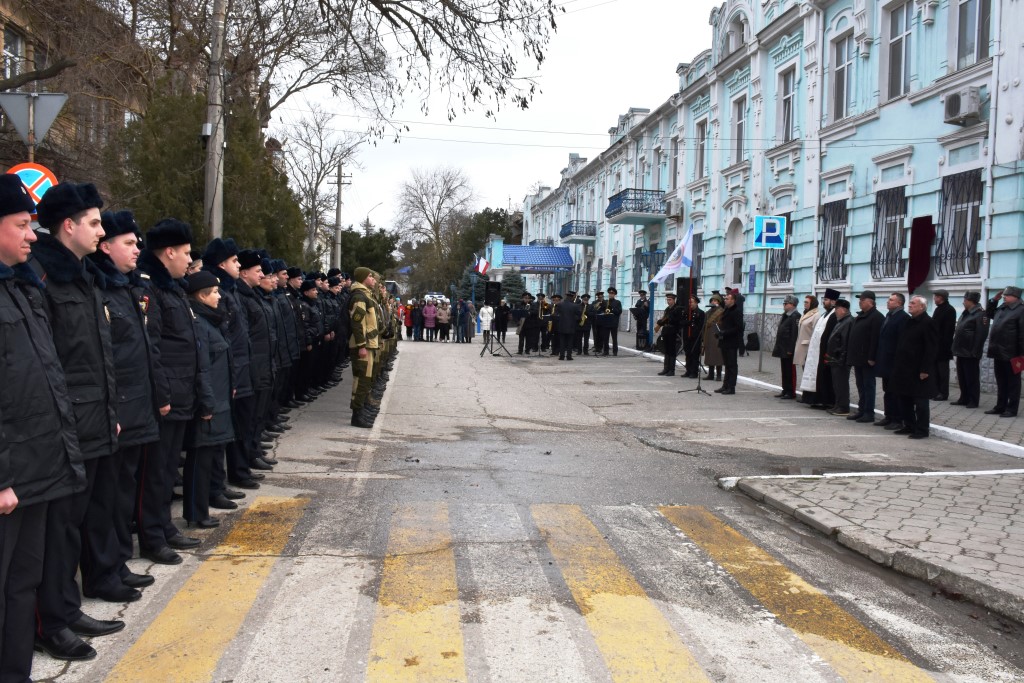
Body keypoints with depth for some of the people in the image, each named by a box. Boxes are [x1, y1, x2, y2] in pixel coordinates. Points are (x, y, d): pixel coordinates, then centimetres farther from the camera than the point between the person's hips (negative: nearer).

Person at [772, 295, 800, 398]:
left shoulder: (795, 316, -14)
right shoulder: (785, 316, 16)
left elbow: (795, 334, -19)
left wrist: (790, 349, -22)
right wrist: (777, 347, 18)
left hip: (789, 350, -10)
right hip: (783, 349, 10)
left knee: (790, 371, -4)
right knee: (784, 370, 13)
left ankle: (791, 392, 1)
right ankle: (785, 390, 19)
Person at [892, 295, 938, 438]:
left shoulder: (927, 323, -13)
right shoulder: (909, 322, 13)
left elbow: (930, 349, -17)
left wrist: (925, 370, -20)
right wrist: (897, 365, 13)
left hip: (918, 371, -9)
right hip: (905, 369, 9)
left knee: (920, 401, 0)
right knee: (905, 399, 14)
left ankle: (922, 430, 7)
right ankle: (909, 426, 25)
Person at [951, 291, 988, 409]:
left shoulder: (980, 314, -13)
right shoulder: (965, 313, 15)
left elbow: (981, 335, -18)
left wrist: (975, 352, -20)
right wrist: (955, 348, 14)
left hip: (970, 353, -9)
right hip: (961, 351, 9)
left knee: (972, 378, -1)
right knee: (962, 377, 14)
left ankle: (973, 401, 6)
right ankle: (964, 398, 22)